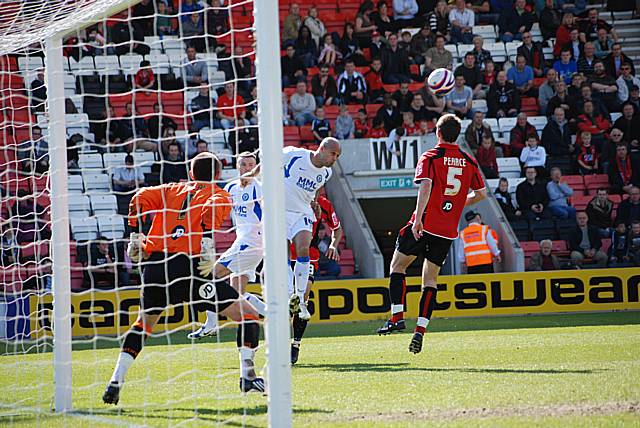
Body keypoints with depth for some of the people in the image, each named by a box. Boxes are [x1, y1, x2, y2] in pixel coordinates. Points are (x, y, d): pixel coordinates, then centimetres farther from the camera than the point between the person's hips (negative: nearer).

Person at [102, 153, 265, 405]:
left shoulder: (172, 190, 25)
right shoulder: (219, 195, 13)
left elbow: (141, 198, 11)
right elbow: (213, 208, -10)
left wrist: (135, 236, 15)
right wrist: (207, 242, -19)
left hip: (153, 265, 5)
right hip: (187, 267, -5)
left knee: (144, 322, 28)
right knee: (247, 313, 5)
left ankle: (116, 381, 18)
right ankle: (247, 375, -6)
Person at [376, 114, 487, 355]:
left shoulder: (430, 158, -5)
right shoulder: (469, 162, 8)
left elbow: (425, 186, -21)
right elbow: (480, 194, 13)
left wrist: (418, 218, -26)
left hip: (425, 225, -4)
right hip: (448, 231, 4)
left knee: (397, 265, 13)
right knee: (430, 280, 10)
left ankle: (397, 316, 0)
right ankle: (420, 331, -1)